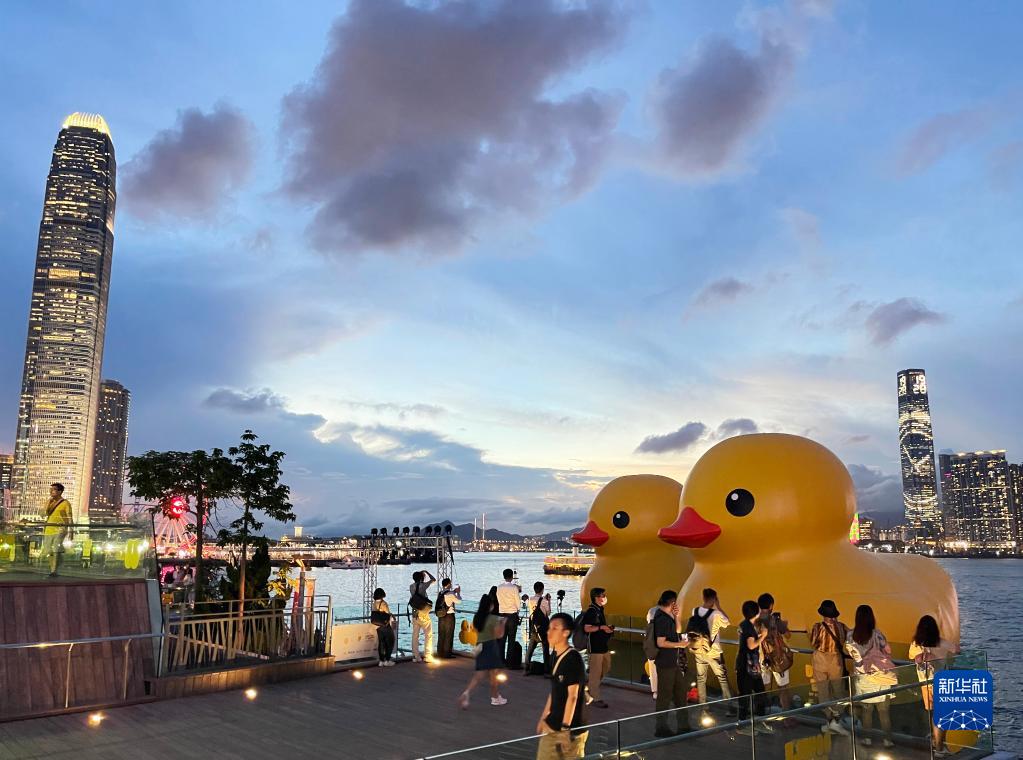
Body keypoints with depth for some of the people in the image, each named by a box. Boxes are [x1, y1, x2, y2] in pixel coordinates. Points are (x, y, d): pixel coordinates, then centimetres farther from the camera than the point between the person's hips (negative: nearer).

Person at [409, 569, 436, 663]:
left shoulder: (411, 586, 4)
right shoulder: (422, 586, -11)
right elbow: (434, 580, 0)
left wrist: (422, 574, 24)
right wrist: (426, 572, 10)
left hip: (414, 614, 6)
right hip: (423, 614, -6)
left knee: (415, 635, 9)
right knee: (428, 634, 2)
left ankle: (415, 656, 11)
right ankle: (427, 655, -1)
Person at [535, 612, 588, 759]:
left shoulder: (574, 659, -16)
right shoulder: (556, 657, 8)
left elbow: (572, 696, -18)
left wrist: (565, 727, -19)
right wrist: (543, 718, 18)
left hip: (571, 727, -8)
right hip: (552, 725, 8)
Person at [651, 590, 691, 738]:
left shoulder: (667, 617, 9)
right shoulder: (661, 618, -19)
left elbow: (678, 630, 22)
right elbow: (661, 643, -23)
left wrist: (677, 616, 6)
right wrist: (680, 644, -15)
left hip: (674, 662, 10)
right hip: (665, 663, -10)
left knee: (680, 693, 15)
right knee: (665, 695, 0)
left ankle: (683, 726, 24)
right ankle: (661, 728, 11)